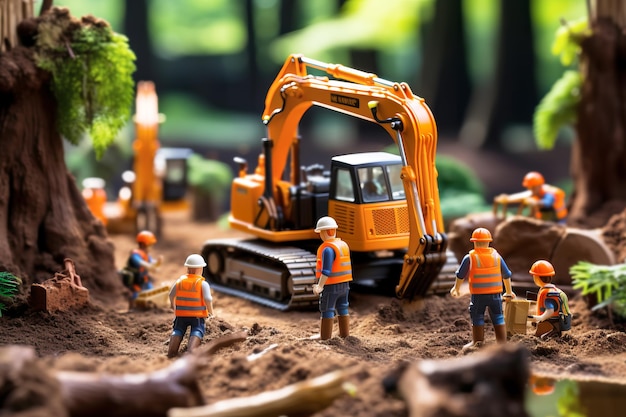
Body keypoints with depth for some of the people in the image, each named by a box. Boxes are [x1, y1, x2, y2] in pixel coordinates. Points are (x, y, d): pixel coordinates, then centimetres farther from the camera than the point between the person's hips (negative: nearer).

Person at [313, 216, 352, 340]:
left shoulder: (328, 248, -20)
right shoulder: (343, 245, 8)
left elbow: (326, 270, -26)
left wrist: (320, 286, -31)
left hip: (330, 285, -8)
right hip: (344, 284, 8)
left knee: (327, 311, -2)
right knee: (342, 310, 14)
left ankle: (325, 339, -1)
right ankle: (345, 335, 19)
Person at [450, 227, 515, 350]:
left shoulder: (470, 258, -8)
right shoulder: (496, 256, 2)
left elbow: (460, 275, 3)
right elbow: (506, 275, 12)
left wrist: (456, 288, 23)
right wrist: (509, 291, 27)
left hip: (478, 295, -2)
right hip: (495, 294, 2)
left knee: (477, 318, 10)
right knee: (498, 317, 10)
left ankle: (477, 342, 16)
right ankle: (502, 342, 11)